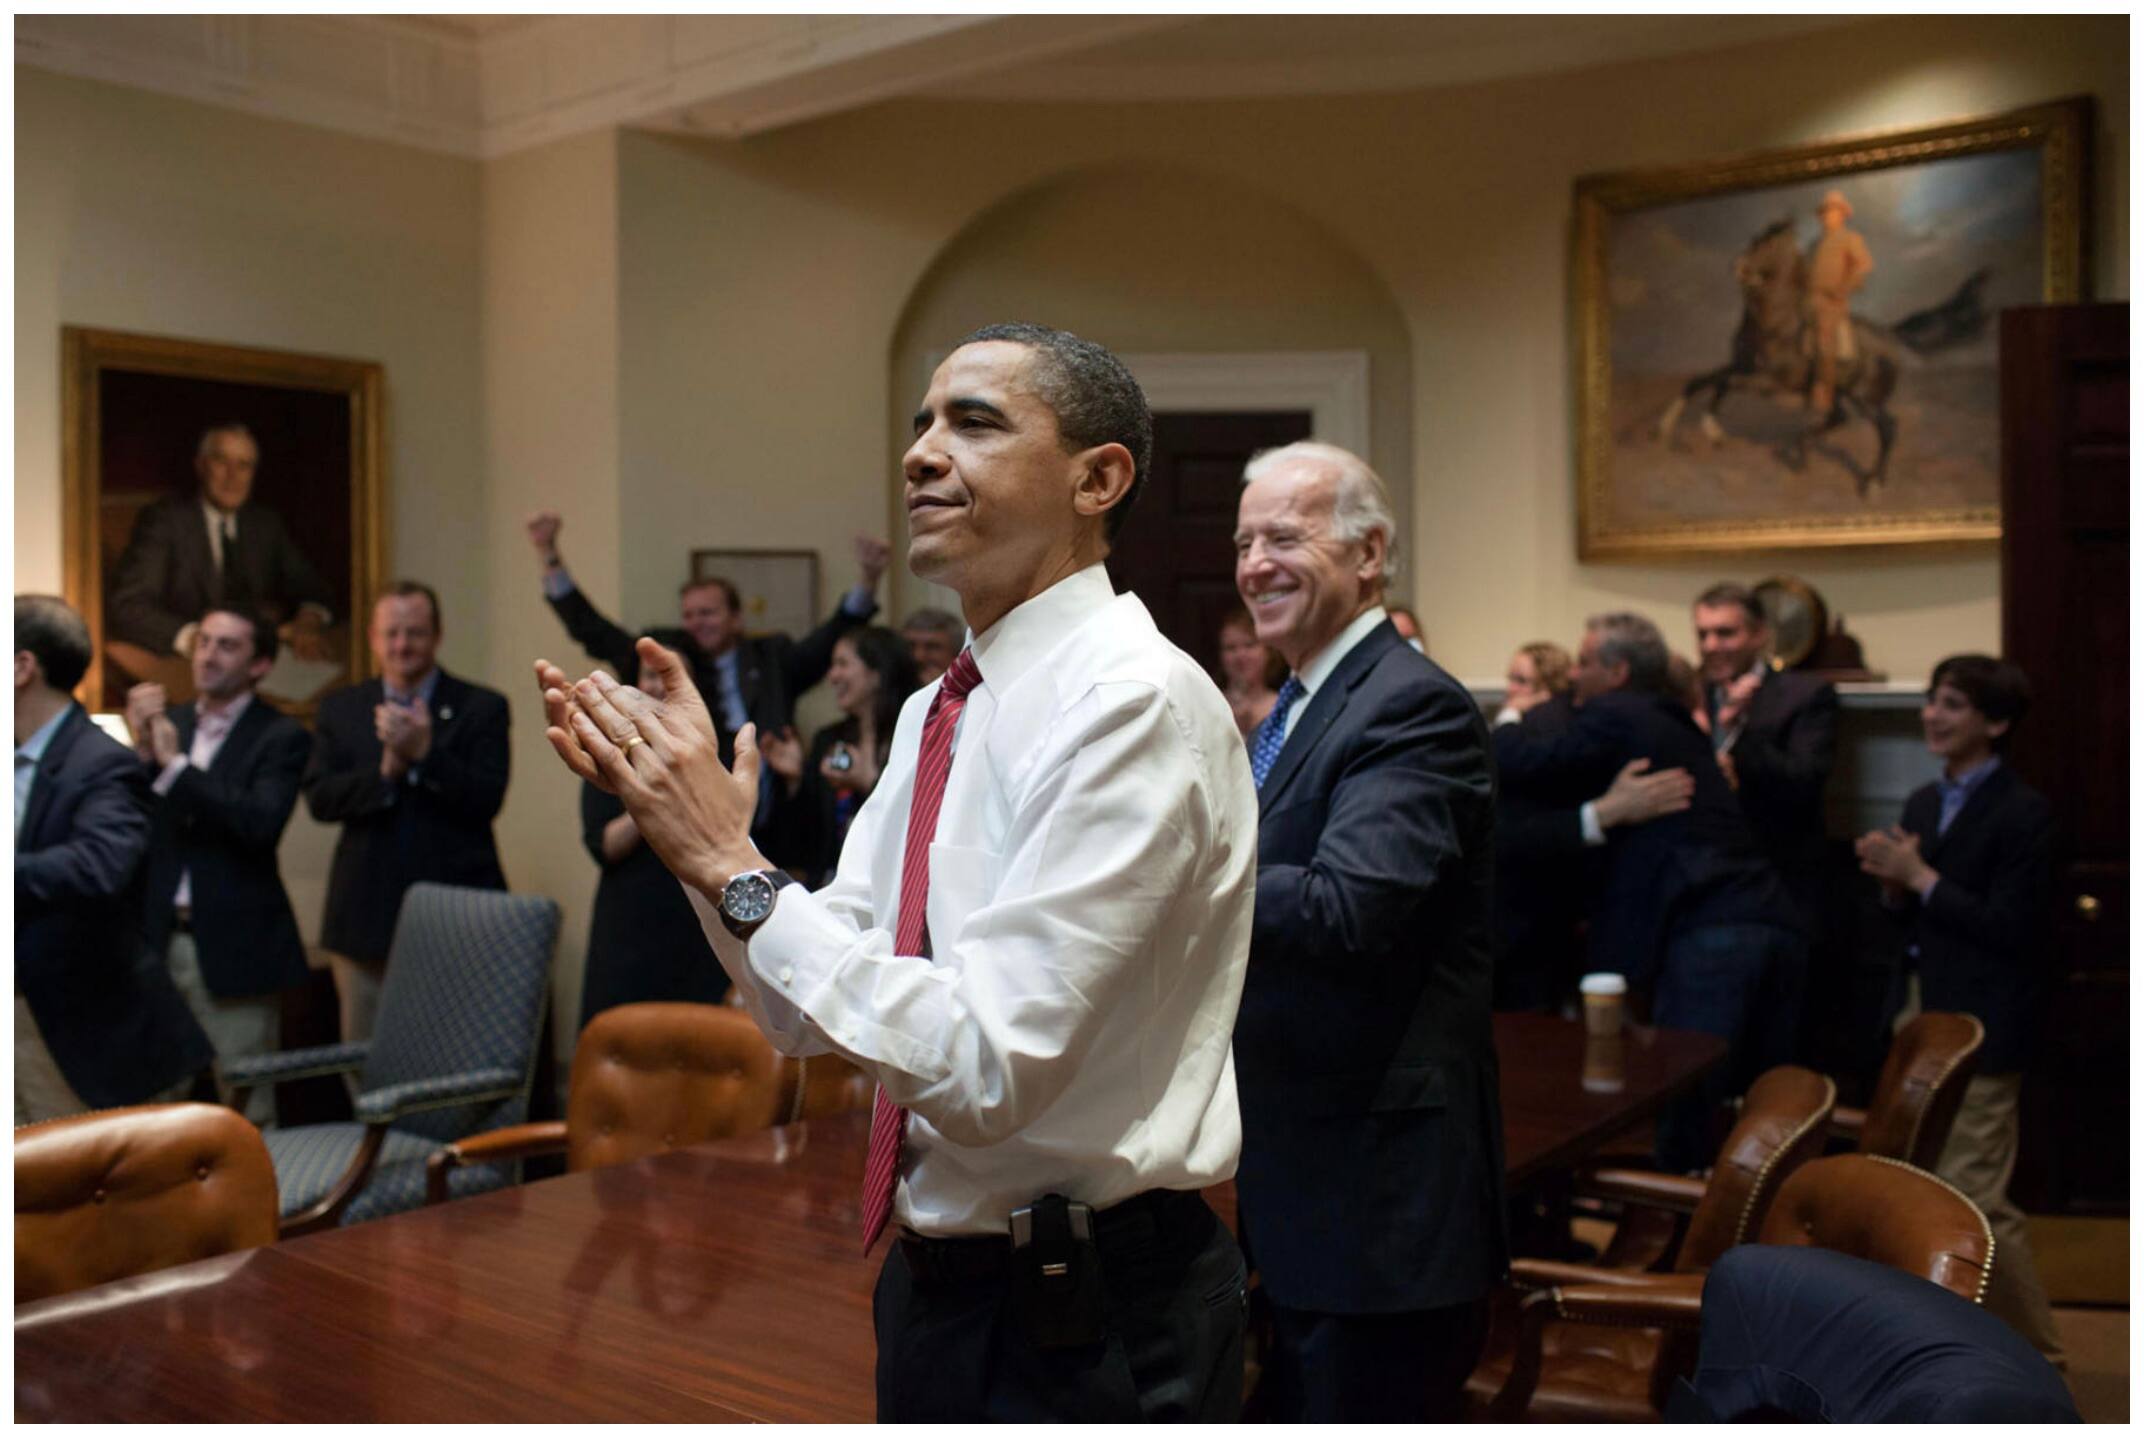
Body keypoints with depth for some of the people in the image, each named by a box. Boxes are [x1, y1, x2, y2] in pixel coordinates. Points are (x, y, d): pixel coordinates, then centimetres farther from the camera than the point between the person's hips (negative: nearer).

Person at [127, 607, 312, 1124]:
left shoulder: (281, 737, -4)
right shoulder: (167, 723, 11)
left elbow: (261, 823, -20)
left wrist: (175, 765, -19)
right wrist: (141, 749, -10)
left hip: (233, 945, -4)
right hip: (159, 940, 5)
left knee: (247, 1113, 3)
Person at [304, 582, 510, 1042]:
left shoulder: (482, 707, 2)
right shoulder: (340, 709, 11)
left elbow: (487, 799, -9)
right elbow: (318, 800, 0)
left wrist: (425, 753, -20)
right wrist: (386, 770, -15)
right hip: (366, 918, 3)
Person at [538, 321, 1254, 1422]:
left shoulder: (1139, 702, -21)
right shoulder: (934, 713, 5)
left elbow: (990, 1065, -26)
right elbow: (808, 1018, 6)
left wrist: (736, 869, -22)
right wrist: (692, 818, -7)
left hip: (1088, 1333, -7)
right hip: (933, 1285, 8)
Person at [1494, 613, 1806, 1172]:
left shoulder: (1615, 716, 2)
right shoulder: (1675, 725, 28)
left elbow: (1531, 768, -8)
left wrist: (1509, 722, 13)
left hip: (1710, 933, -9)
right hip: (1775, 926, 9)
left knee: (1682, 1114, -5)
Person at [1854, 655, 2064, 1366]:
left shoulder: (2023, 813, -13)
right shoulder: (1924, 802, 10)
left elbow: (2010, 928, -19)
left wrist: (1920, 878, -17)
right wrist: (1895, 883, -5)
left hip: (1978, 1026, -8)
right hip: (1922, 1010, 8)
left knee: (1974, 1196, -4)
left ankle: (2037, 1353, 13)